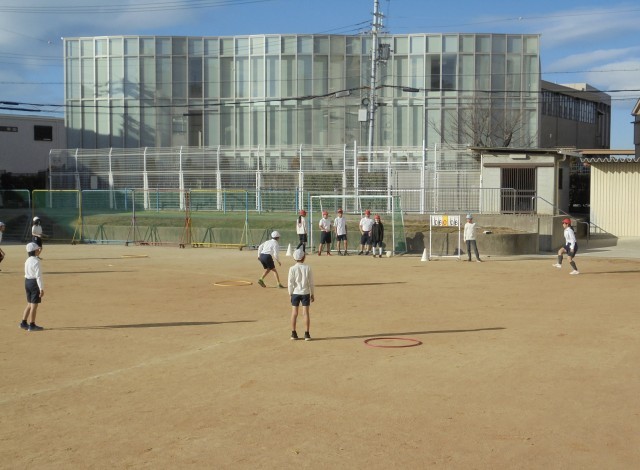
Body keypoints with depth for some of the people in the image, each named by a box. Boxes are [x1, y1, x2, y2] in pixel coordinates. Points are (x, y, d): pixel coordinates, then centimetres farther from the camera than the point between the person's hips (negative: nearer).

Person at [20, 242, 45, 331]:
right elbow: (38, 276, -21)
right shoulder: (36, 261, -18)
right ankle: (32, 325, 4)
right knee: (34, 305, -1)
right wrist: (41, 289, -20)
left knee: (29, 304, 19)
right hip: (34, 283, -9)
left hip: (27, 282, 9)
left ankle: (24, 323, 21)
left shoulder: (27, 260, 6)